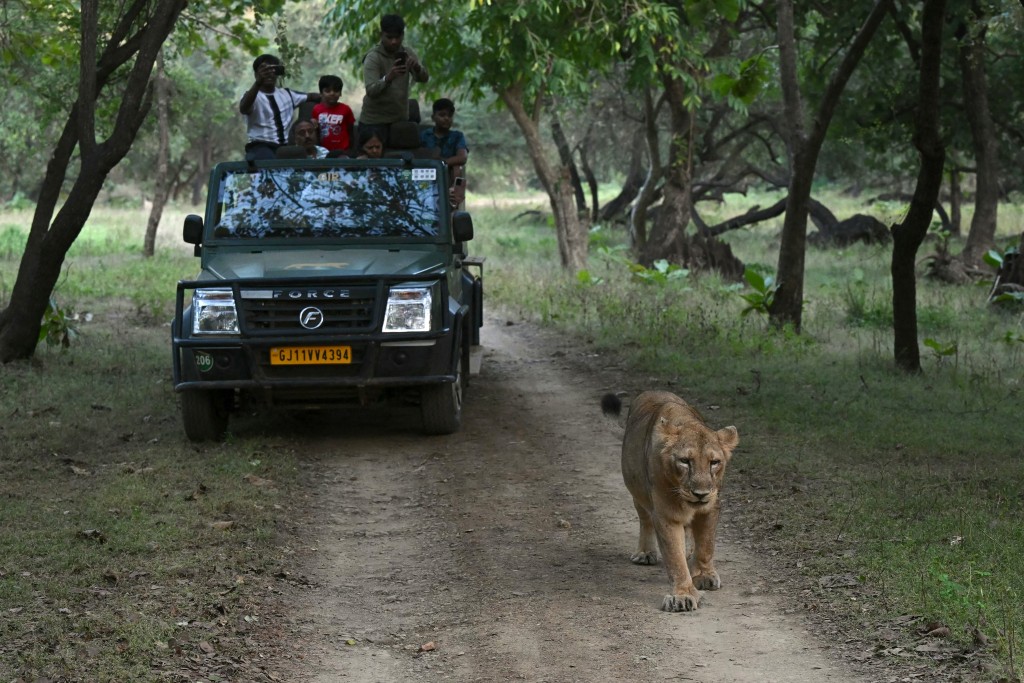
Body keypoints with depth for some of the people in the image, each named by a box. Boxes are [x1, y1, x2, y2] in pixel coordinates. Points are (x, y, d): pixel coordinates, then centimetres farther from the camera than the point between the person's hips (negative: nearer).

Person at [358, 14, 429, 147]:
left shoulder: (407, 54, 6)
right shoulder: (373, 58, -11)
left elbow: (424, 78, -6)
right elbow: (371, 90, -23)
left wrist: (417, 68, -29)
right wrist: (388, 78, -42)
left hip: (401, 119, 5)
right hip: (374, 121, -5)